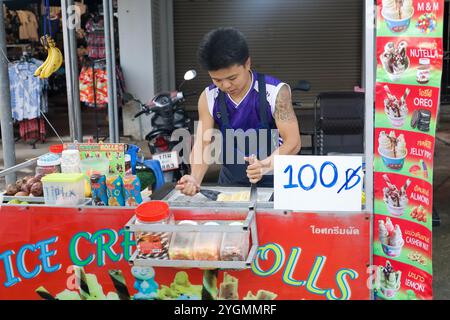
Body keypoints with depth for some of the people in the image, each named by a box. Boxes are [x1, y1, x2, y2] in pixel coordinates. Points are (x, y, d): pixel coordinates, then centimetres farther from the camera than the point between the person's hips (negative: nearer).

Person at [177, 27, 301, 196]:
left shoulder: (275, 91, -15)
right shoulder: (208, 98, -6)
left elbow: (293, 142, -19)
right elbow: (202, 144, -10)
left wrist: (266, 165, -38)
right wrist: (195, 179, -30)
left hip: (273, 181, -1)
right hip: (230, 182, 2)